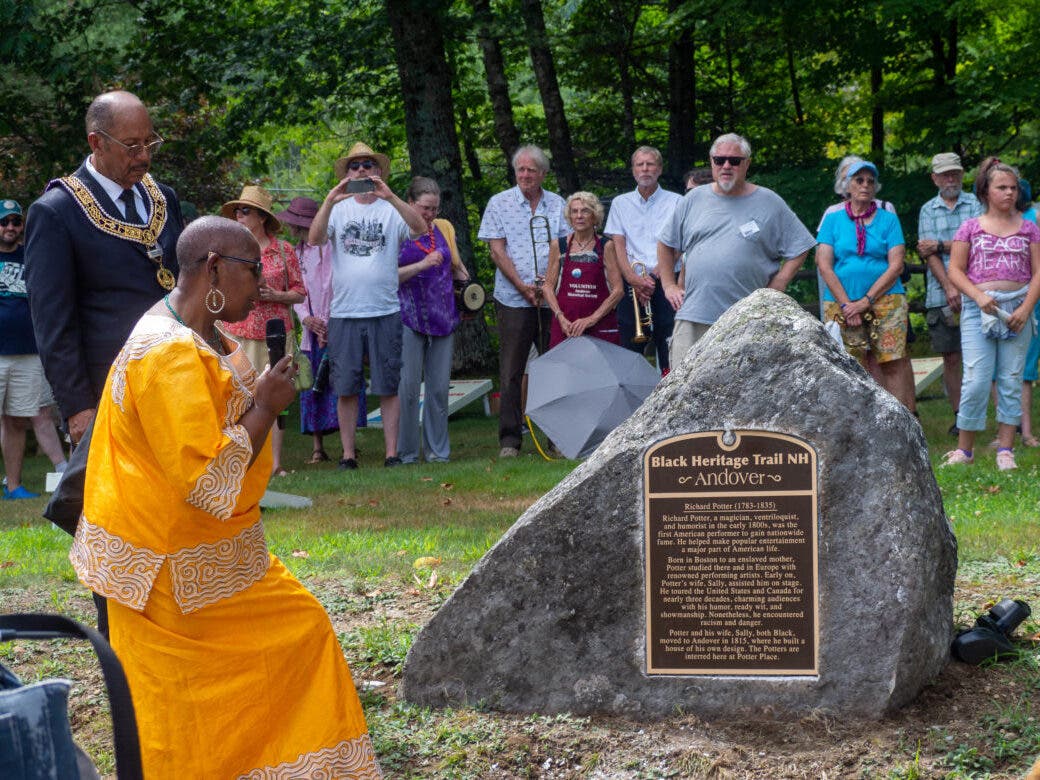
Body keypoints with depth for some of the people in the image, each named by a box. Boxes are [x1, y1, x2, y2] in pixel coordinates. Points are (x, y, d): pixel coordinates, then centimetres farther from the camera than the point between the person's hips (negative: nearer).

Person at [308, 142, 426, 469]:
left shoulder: (391, 209, 4)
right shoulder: (338, 209, 7)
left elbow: (420, 228, -15)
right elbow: (314, 238, -9)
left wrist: (389, 196, -28)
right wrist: (329, 201, -24)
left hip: (385, 311, -1)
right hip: (344, 313, 1)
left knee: (388, 387, 2)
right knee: (346, 389, 4)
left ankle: (392, 453, 7)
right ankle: (348, 454, 10)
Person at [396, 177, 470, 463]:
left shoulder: (444, 228, 13)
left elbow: (456, 266, 24)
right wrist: (422, 265, -18)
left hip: (442, 318, 5)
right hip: (408, 318, -4)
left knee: (440, 386, 5)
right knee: (408, 386, -5)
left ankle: (437, 449, 12)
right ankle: (405, 451, 3)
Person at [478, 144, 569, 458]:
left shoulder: (556, 204, 10)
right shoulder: (499, 203, 4)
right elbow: (497, 251, -1)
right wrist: (522, 286, -9)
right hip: (513, 300, -2)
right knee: (511, 371, -2)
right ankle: (509, 439, 1)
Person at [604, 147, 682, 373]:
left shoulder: (675, 202, 9)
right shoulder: (620, 203, 15)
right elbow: (618, 245, 6)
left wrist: (657, 273, -13)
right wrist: (633, 278, -9)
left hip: (665, 282, -2)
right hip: (631, 284, 2)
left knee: (668, 350, -8)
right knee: (629, 348, -2)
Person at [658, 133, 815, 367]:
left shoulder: (769, 203, 6)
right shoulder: (693, 200, 12)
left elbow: (799, 250, 8)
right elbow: (666, 244, 22)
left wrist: (775, 288, -1)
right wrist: (669, 285, 12)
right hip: (693, 318, 2)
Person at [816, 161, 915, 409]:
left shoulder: (888, 219, 9)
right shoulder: (833, 220, 11)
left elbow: (896, 265, 0)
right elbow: (824, 266, 2)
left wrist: (866, 301, -9)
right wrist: (846, 304, -8)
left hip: (885, 302, -1)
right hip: (840, 303, 1)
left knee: (892, 366, -7)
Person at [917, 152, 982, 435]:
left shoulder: (975, 204, 7)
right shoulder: (928, 211, 11)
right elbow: (929, 254, 1)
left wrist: (941, 245, -8)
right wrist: (948, 287, -12)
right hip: (940, 294, 2)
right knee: (950, 358, 5)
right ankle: (959, 415, 13)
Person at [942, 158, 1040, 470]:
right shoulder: (970, 227, 6)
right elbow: (955, 271, 2)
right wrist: (979, 296, -14)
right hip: (978, 309, -1)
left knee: (1011, 380, 2)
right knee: (976, 380, -7)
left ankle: (1005, 450, 7)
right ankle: (964, 449, 4)